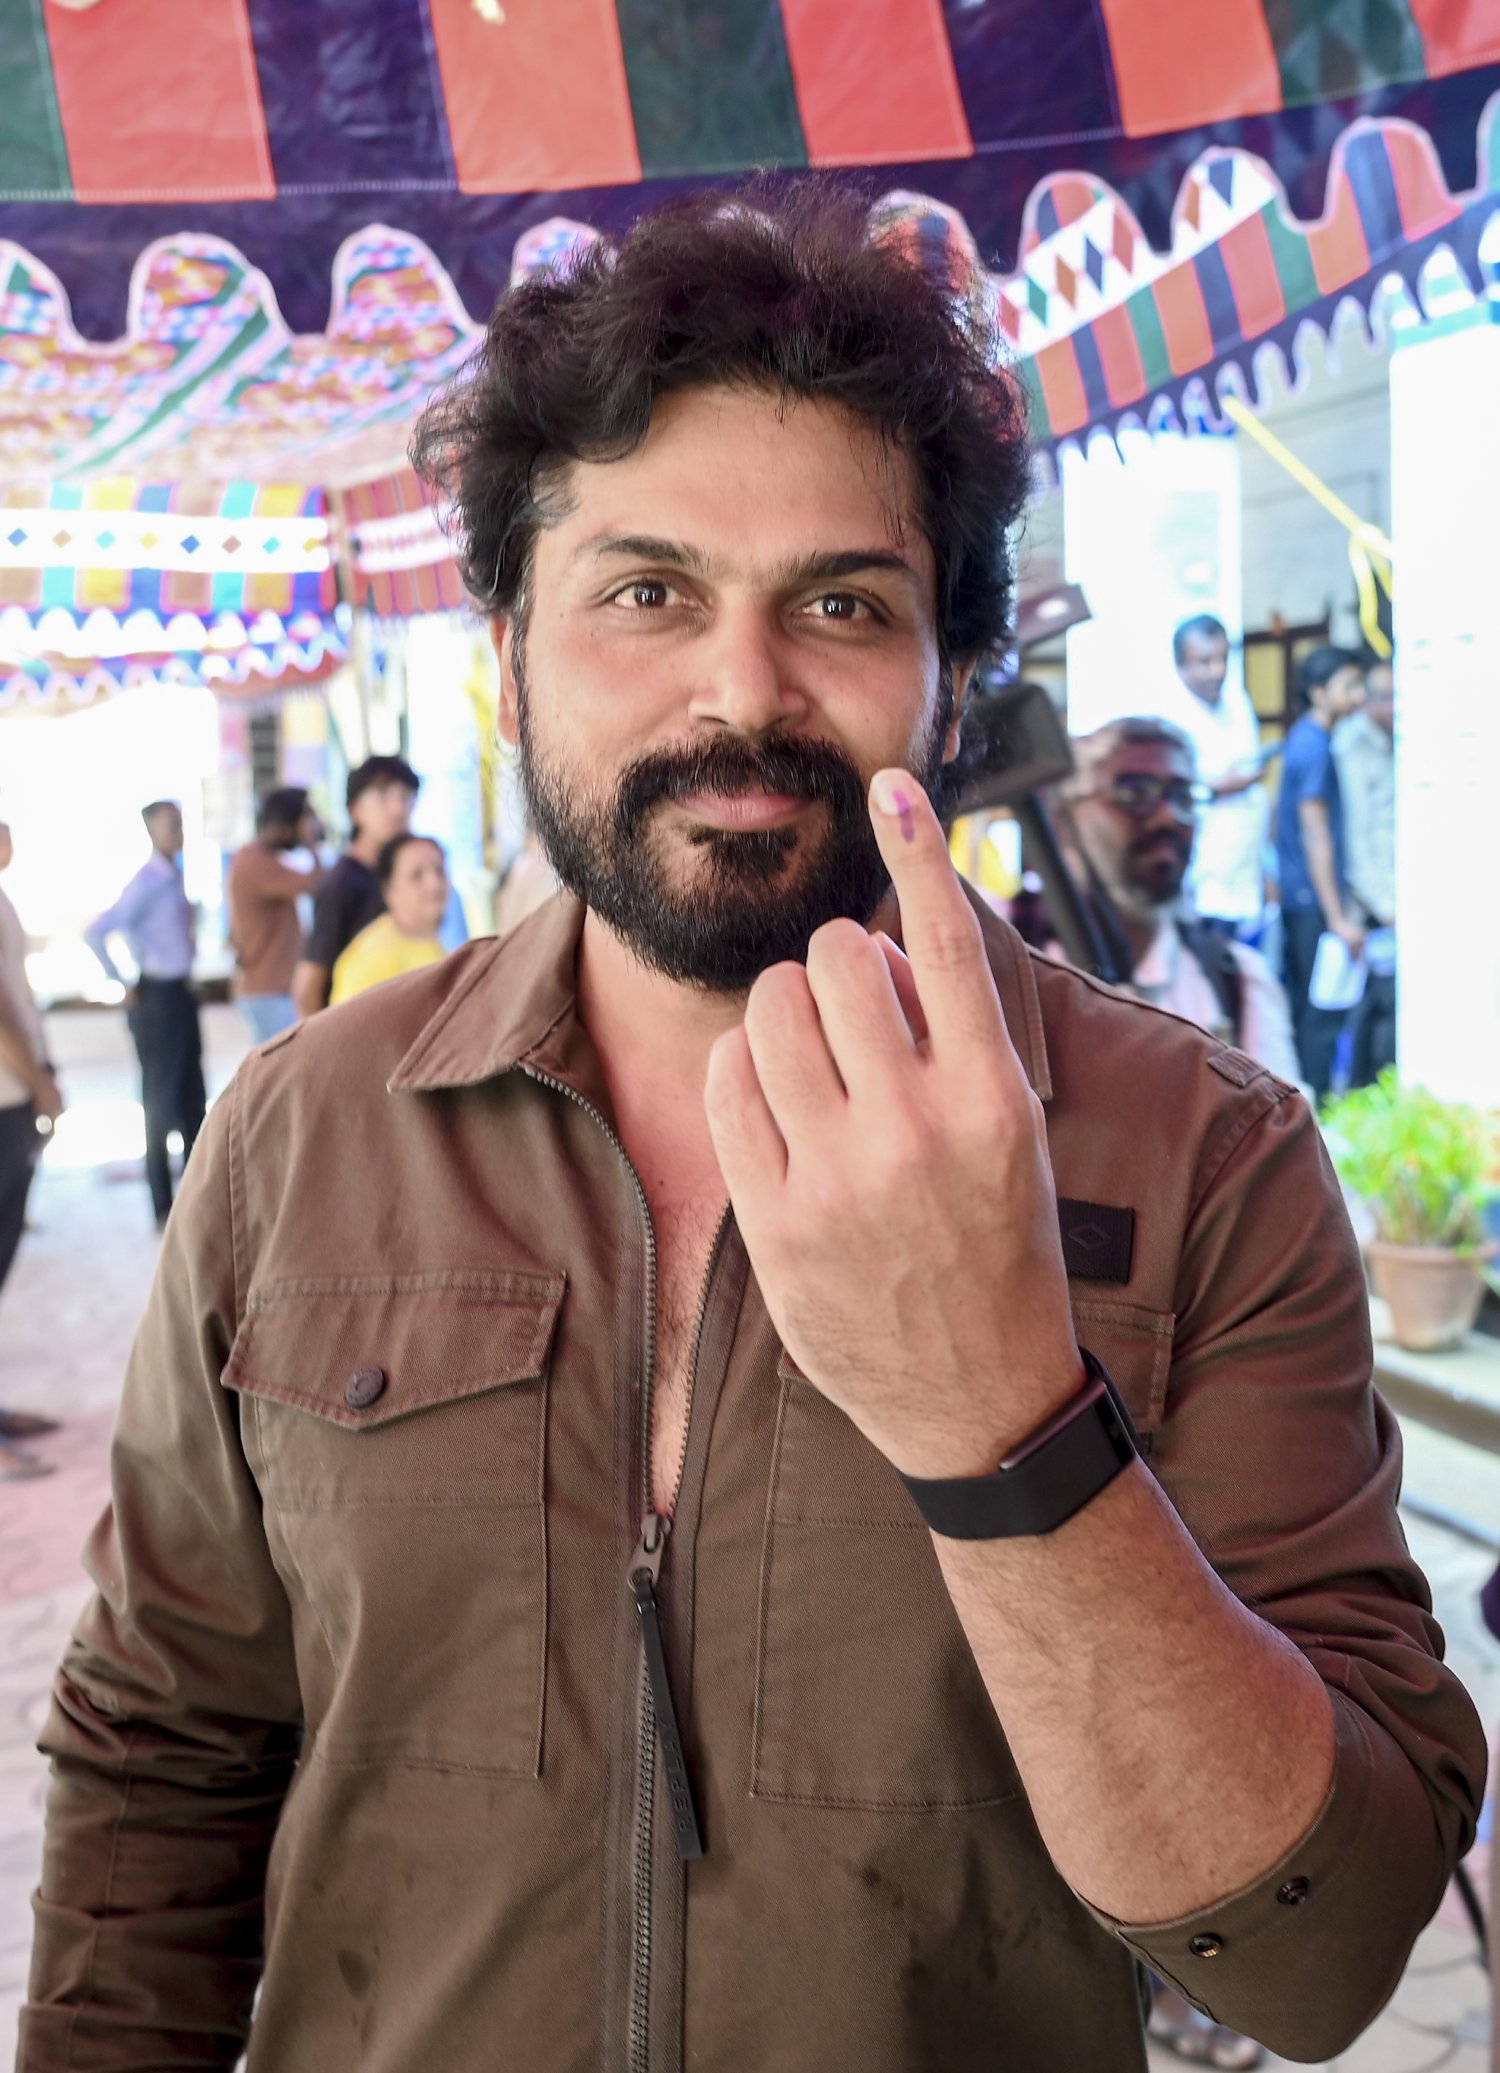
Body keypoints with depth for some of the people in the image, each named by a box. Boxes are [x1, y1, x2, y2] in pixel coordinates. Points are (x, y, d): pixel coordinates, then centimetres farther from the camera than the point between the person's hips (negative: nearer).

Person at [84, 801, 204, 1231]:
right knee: (161, 1103, 0)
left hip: (182, 995, 8)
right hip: (157, 998, -8)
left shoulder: (175, 876, 8)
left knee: (193, 1101, 15)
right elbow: (96, 934, -23)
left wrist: (185, 979, 14)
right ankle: (163, 1209, 9)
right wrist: (125, 985, -16)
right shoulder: (147, 882, -16)